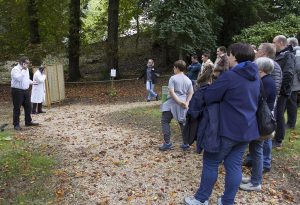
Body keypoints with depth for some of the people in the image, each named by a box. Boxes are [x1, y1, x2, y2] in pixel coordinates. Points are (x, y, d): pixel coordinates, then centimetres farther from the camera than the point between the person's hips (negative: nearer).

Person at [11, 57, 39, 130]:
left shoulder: (26, 69, 13)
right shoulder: (15, 69, -12)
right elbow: (19, 78, -28)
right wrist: (23, 69, -22)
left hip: (26, 90, 8)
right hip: (17, 91, -8)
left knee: (28, 107, 11)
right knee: (17, 108, -1)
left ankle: (28, 121, 24)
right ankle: (16, 124, 6)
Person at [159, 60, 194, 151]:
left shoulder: (173, 78, -7)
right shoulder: (188, 80, 8)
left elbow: (171, 92, -16)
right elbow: (191, 93, 4)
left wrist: (179, 101, -16)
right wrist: (186, 102, -4)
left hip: (173, 103, -5)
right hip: (183, 105, 5)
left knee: (165, 121, 4)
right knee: (183, 123, 16)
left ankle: (167, 143, 0)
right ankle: (186, 144, 18)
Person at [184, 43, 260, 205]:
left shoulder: (229, 76, -18)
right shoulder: (254, 76, 8)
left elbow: (207, 97, -15)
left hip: (228, 129, -7)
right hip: (246, 129, 7)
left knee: (211, 162, 6)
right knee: (234, 164, 12)